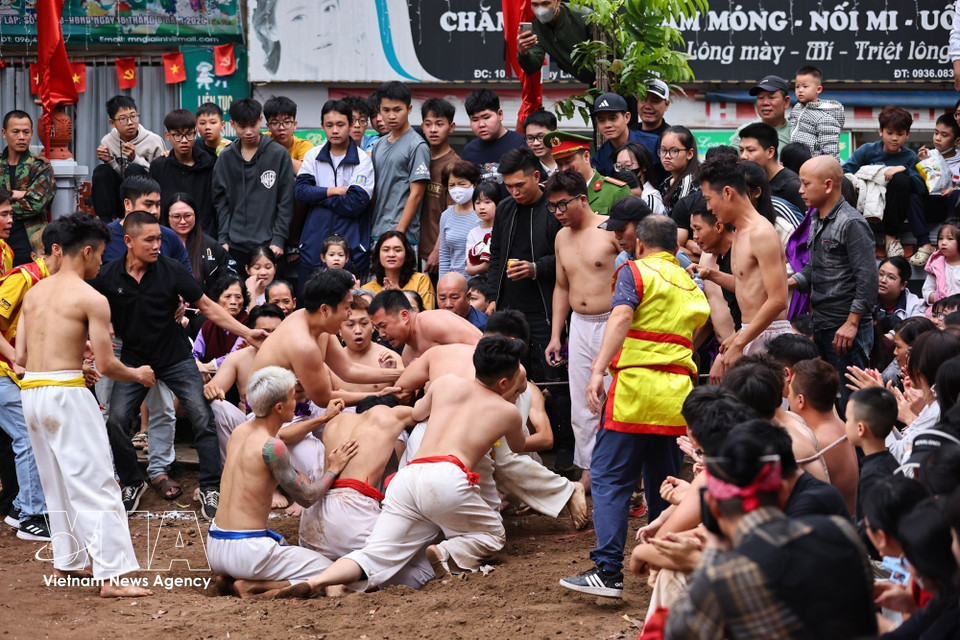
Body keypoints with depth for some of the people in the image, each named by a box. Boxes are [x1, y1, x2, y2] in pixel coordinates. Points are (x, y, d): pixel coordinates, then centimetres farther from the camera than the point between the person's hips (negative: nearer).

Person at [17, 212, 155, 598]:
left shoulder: (34, 293, 13)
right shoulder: (91, 299, -8)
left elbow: (21, 356, 14)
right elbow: (106, 364, -10)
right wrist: (138, 375, 10)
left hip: (31, 392, 7)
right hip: (66, 393, -7)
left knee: (56, 484, 19)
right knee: (96, 486, -5)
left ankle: (65, 563, 26)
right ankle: (112, 576, -9)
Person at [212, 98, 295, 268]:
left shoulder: (279, 155, 1)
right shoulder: (225, 159, 9)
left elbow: (286, 202, 0)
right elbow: (221, 203, 10)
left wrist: (279, 238, -7)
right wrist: (223, 239, 1)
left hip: (268, 244, -2)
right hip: (235, 246, 2)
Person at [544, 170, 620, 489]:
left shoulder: (612, 230, -9)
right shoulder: (562, 237, 12)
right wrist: (555, 334, 17)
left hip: (613, 323, -6)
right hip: (579, 326, 7)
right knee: (582, 407, 8)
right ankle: (588, 471, 17)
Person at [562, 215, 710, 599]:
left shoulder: (635, 272, 2)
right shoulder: (689, 283, 20)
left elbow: (621, 317, -14)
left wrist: (598, 369, -23)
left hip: (635, 386, -6)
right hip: (676, 394, 6)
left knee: (610, 479, -5)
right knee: (663, 484, 15)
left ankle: (608, 571, -14)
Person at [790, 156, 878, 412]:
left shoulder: (851, 223, -13)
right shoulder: (817, 222, 15)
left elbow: (867, 278, -18)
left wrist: (852, 323, -20)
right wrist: (789, 282, 7)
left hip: (847, 328, -9)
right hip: (821, 325, 9)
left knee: (849, 400, -6)